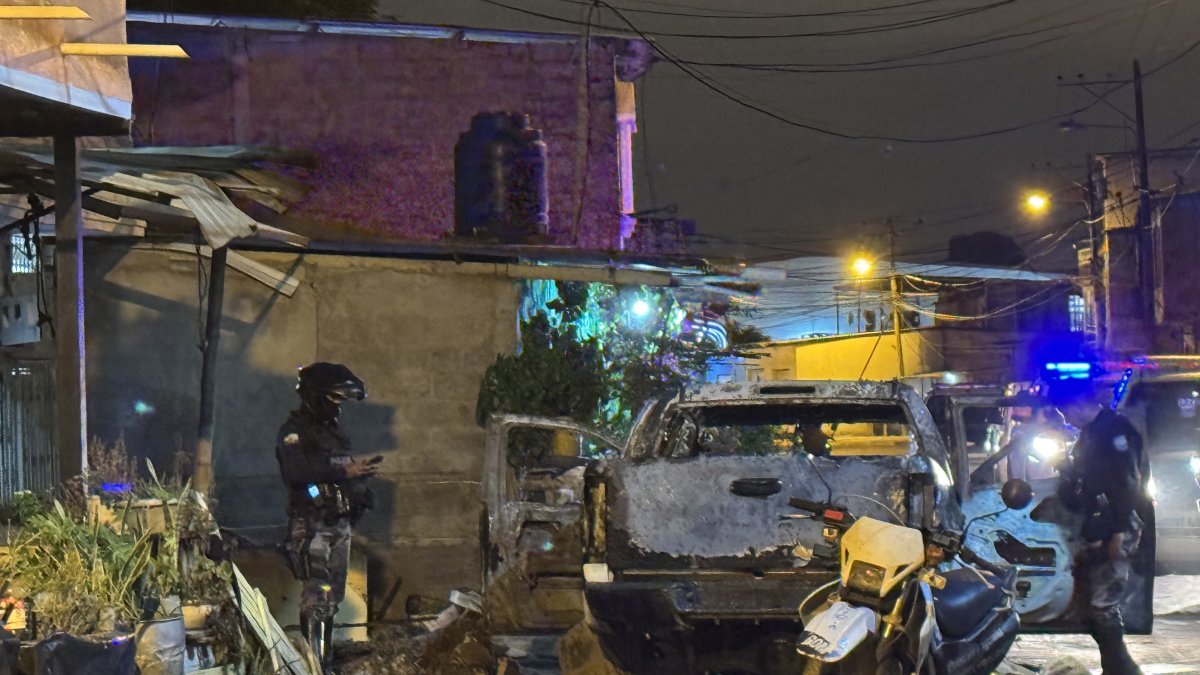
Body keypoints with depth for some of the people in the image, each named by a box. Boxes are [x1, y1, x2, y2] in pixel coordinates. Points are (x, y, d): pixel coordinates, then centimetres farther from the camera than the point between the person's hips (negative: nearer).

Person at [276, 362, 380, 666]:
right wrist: (344, 472, -25)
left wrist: (361, 471, 8)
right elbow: (295, 471, -24)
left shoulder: (332, 431, 20)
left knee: (333, 595, 11)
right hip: (312, 524, -9)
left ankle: (325, 657, 18)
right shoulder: (294, 431, -8)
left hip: (339, 524, 9)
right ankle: (313, 660, -16)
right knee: (317, 595, -14)